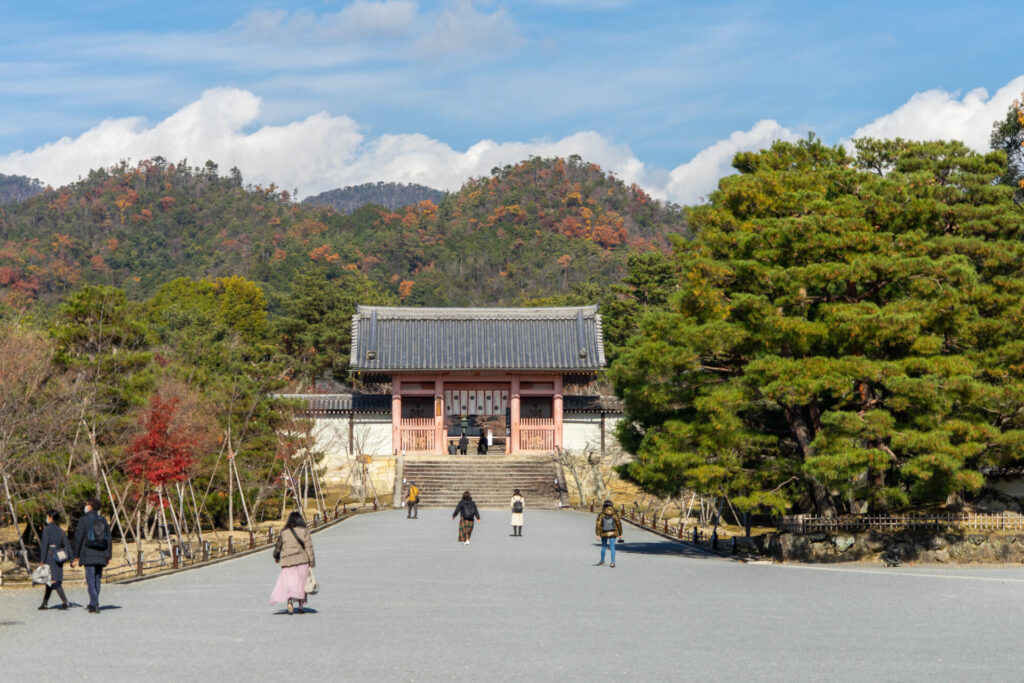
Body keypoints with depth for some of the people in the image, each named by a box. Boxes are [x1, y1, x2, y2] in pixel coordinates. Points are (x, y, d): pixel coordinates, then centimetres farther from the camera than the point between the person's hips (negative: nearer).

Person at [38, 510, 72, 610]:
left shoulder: (47, 529, -7)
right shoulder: (60, 530, 11)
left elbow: (44, 545, -11)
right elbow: (67, 545, 8)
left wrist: (42, 560, -11)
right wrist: (69, 557, 7)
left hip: (50, 556, -7)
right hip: (59, 557, 7)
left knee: (54, 581, -9)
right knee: (51, 580, 14)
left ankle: (65, 602, -20)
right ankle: (44, 603, 20)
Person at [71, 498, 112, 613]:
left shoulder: (84, 520, -4)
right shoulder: (103, 520, 10)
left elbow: (78, 538, -5)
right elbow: (109, 539, 9)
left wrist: (76, 556, 1)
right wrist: (108, 556, 12)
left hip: (88, 555, -5)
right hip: (101, 556, 5)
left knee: (90, 580, -5)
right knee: (97, 579, 13)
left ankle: (94, 605, -14)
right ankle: (93, 603, 20)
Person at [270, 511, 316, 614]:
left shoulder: (284, 532, 5)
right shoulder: (304, 531, 0)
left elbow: (278, 546, 17)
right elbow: (309, 548, -4)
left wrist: (276, 557, 35)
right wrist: (312, 563, -1)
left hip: (287, 561, 0)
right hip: (302, 560, 0)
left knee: (288, 583, -1)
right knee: (301, 583, 11)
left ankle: (289, 602, -24)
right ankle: (300, 606, 12)